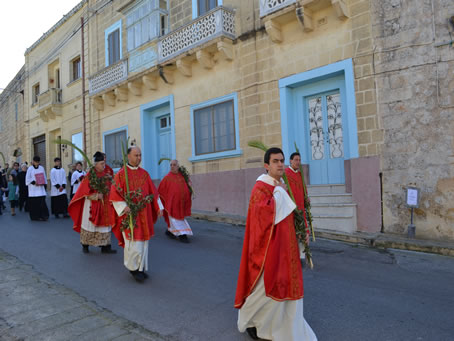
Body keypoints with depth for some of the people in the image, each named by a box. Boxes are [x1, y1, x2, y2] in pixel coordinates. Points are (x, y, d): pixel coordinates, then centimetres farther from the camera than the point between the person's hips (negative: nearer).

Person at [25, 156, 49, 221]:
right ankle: (35, 216, 10)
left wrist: (44, 184, 3)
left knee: (42, 201, -7)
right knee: (34, 203, 1)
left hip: (41, 188, 2)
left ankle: (43, 215, -8)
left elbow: (44, 177, 13)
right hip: (33, 188, -2)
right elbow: (27, 179, -2)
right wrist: (34, 182, -15)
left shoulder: (41, 168, 9)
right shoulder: (30, 169, 0)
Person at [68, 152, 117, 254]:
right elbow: (85, 192, -9)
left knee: (105, 224, 4)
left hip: (105, 204, 4)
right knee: (89, 224, 6)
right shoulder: (89, 176, -9)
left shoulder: (106, 174, 4)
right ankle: (85, 245, 22)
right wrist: (97, 196, -17)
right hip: (92, 205, -4)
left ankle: (105, 247, 10)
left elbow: (111, 187, 14)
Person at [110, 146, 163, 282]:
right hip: (129, 214, -5)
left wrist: (159, 207, 5)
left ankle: (141, 268, 23)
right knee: (134, 242, -8)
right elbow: (115, 195, -9)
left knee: (143, 241, 9)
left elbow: (153, 192, 12)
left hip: (144, 214, 5)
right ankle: (133, 268, 14)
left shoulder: (144, 173, 9)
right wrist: (124, 207, -22)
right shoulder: (120, 174, -5)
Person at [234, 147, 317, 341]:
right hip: (269, 245, -8)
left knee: (287, 284, 14)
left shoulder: (281, 187, 11)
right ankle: (248, 318, 29)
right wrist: (279, 192, -22)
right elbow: (266, 212, -32)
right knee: (265, 286, 4)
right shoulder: (260, 188, -15)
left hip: (284, 244, 8)